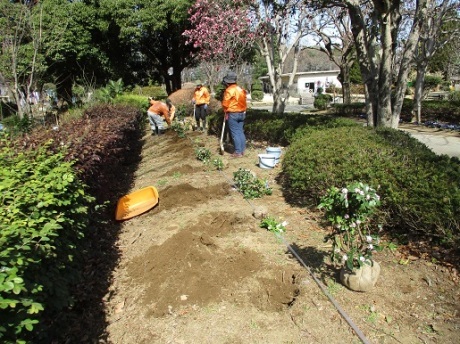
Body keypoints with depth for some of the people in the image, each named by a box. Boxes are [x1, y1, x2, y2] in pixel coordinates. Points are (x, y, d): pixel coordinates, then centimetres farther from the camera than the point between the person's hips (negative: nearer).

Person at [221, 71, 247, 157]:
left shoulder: (229, 90, -13)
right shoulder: (240, 89, 10)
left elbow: (225, 103, -12)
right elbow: (243, 101, 12)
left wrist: (226, 112, 2)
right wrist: (243, 110, 16)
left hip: (233, 114, -7)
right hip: (242, 113, 7)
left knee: (235, 133, -3)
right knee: (241, 132, 12)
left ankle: (238, 152, -2)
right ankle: (242, 150, 17)